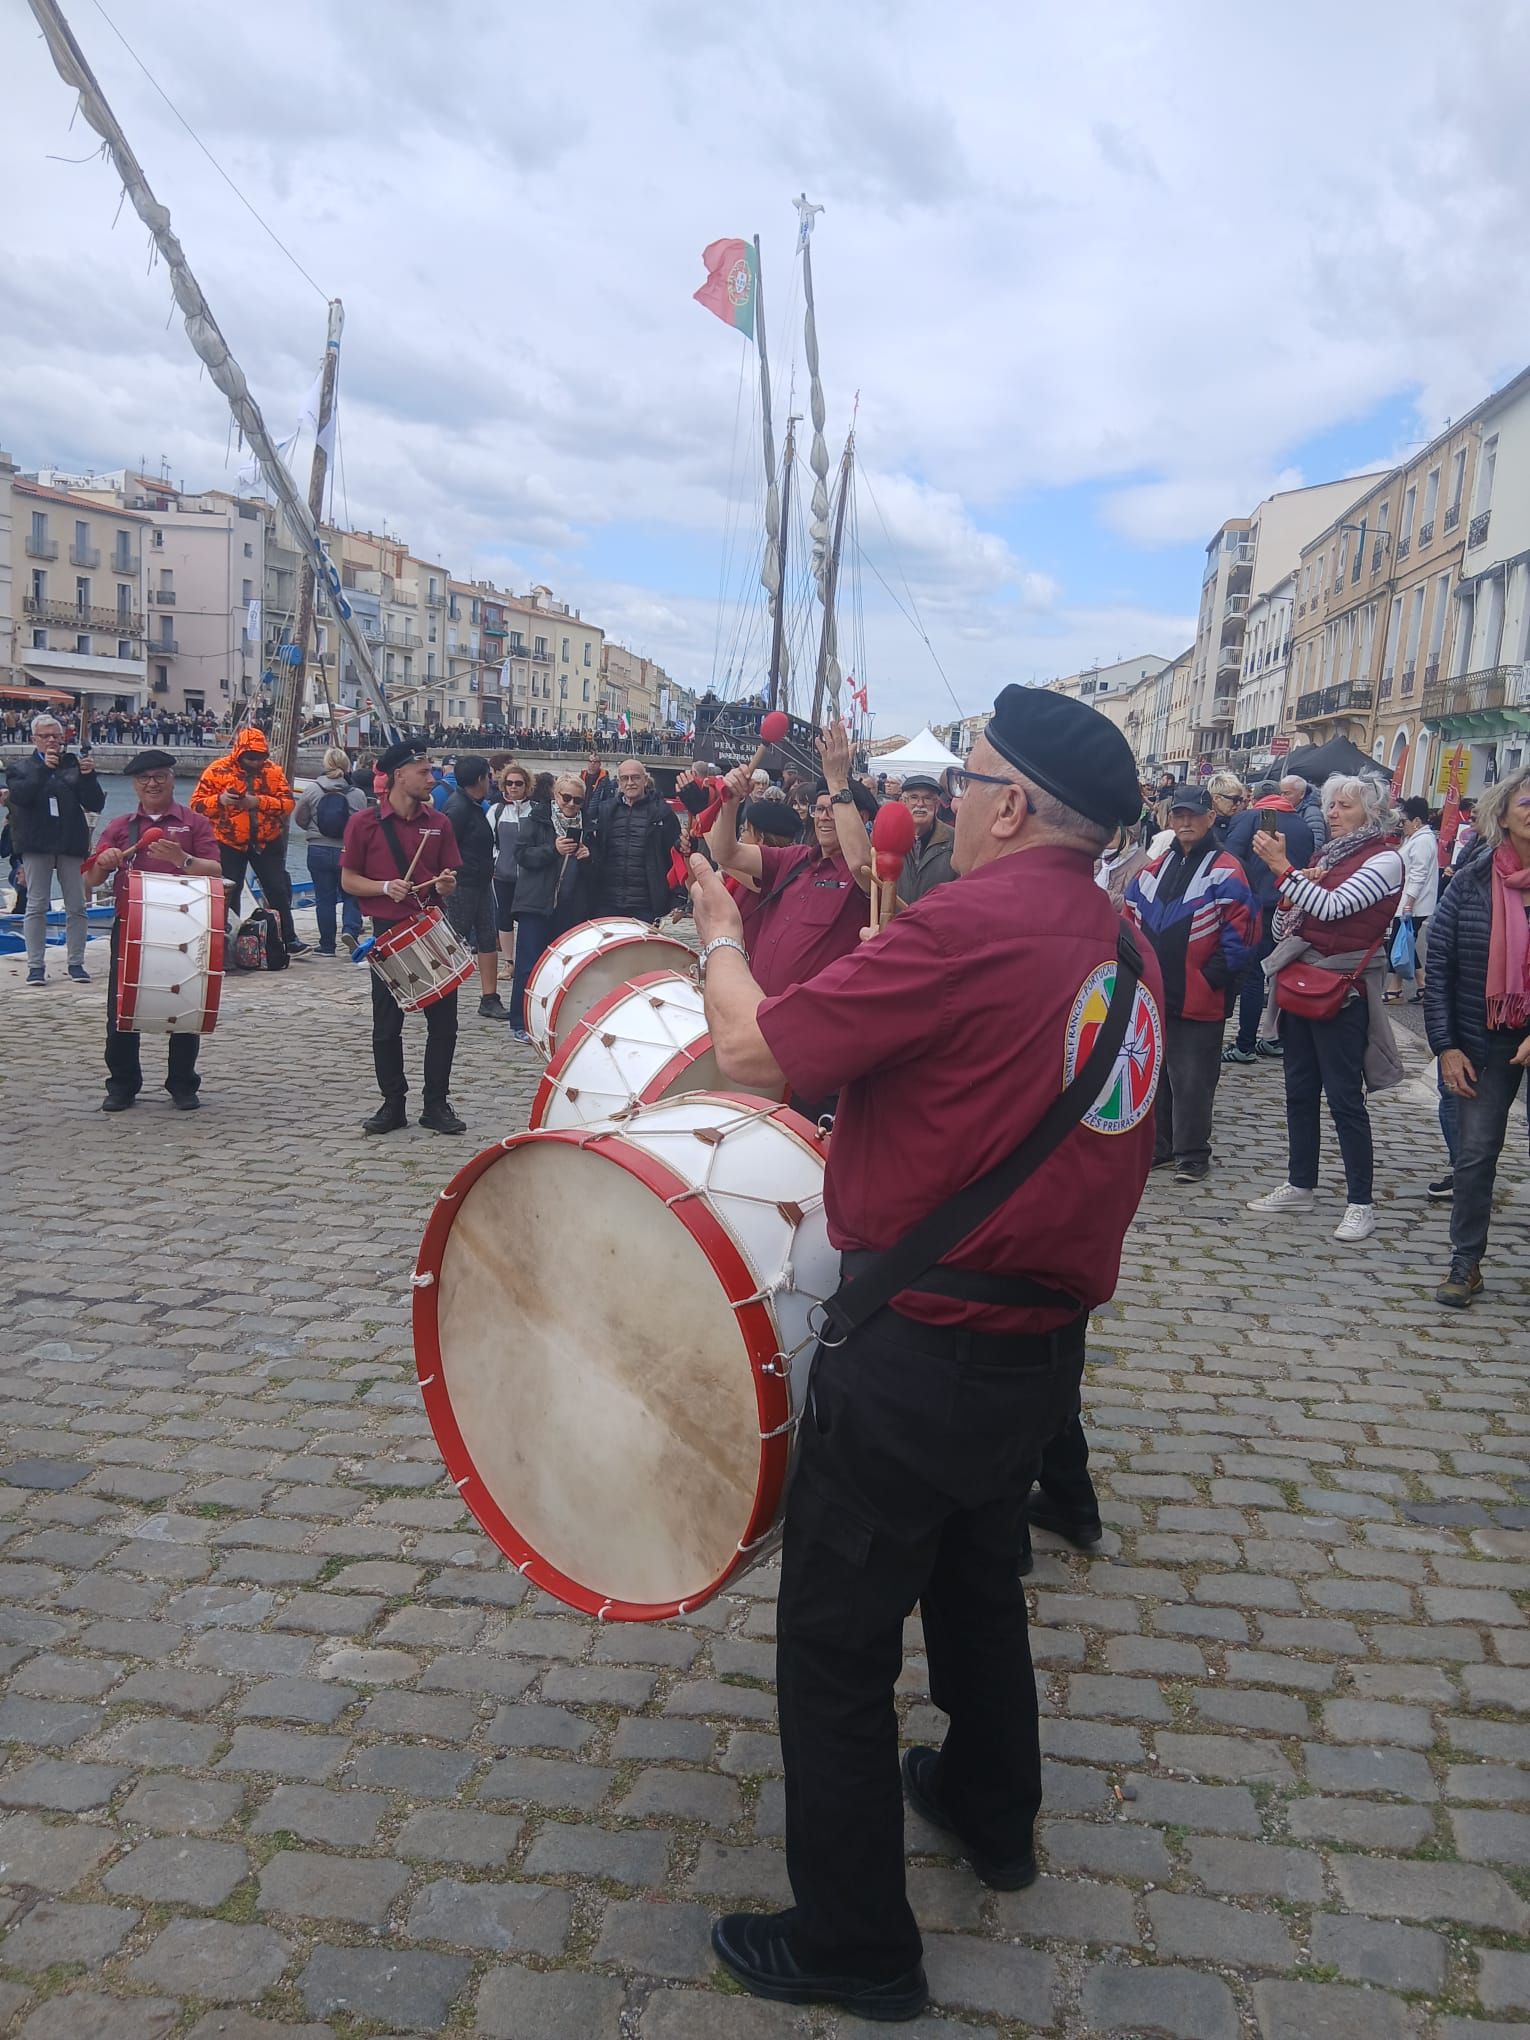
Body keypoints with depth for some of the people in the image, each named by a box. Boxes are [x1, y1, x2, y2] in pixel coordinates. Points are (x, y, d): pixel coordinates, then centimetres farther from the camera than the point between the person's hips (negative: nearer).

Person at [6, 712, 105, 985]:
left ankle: (76, 963, 8)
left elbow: (96, 804, 2)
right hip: (36, 844, -1)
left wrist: (88, 776, -14)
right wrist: (44, 768, -18)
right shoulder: (22, 769, 8)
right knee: (36, 905, 0)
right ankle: (36, 965, 4)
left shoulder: (75, 765, 8)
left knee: (76, 906, 1)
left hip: (71, 843, 1)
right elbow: (20, 795, -12)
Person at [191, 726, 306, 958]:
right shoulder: (218, 770, -7)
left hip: (266, 841, 2)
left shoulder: (273, 771, -1)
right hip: (229, 843, -2)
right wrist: (220, 800, -26)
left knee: (278, 890, 5)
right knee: (229, 893, 4)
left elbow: (288, 803, -7)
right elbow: (197, 803, -7)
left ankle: (288, 939, 14)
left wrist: (259, 802, -22)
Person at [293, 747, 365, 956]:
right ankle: (350, 929, -10)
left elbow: (299, 820, 5)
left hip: (318, 851, 1)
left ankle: (327, 945, 11)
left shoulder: (311, 791, -5)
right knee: (351, 895, 14)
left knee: (324, 899, 8)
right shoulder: (357, 795, -8)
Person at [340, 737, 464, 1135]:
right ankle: (393, 1104, 18)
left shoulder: (438, 823, 6)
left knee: (444, 1023, 3)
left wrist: (445, 885, -12)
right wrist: (386, 887, -16)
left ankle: (436, 1105, 14)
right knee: (387, 1027, 5)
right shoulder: (364, 823, -3)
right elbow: (348, 880, 0)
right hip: (388, 932, -2)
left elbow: (449, 882, 11)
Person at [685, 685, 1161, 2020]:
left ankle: (855, 1947, 24)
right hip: (1044, 1343, 9)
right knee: (979, 1578, 30)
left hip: (919, 1352, -8)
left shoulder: (974, 922, -22)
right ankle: (992, 1810, 51)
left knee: (837, 1643, 8)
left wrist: (720, 935, 0)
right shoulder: (1119, 943, 5)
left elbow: (753, 1051, -18)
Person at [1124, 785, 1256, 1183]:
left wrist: (1212, 978, -15)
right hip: (1152, 996, 6)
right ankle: (1157, 1146, 27)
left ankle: (1192, 1154, 13)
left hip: (1198, 999, -6)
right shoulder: (1154, 869, 13)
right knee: (1152, 1073, 14)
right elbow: (1131, 922, 17)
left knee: (1192, 1080, 1)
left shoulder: (1225, 871, -7)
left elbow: (1239, 934, -12)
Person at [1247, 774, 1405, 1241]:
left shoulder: (1384, 860, -7)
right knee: (1300, 1091, 13)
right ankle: (1300, 1186, 24)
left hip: (1342, 991, -7)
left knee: (1344, 1098, -5)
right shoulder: (1325, 856, 14)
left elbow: (1333, 908, -22)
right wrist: (1289, 893, -4)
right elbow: (1281, 929, 15)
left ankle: (1361, 1203, 3)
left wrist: (1283, 869, -22)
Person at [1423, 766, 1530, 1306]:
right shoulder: (1471, 881, -2)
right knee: (1474, 1152, 4)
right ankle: (1466, 1266, 17)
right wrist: (1445, 1045, -5)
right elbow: (1439, 967, 0)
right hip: (1484, 1042, 1)